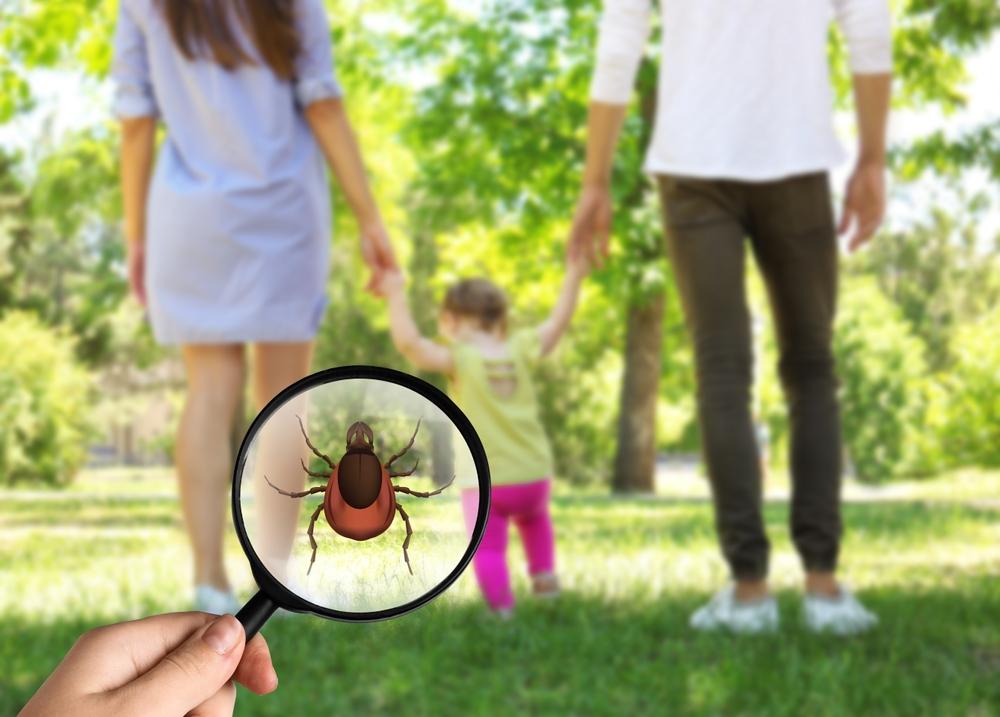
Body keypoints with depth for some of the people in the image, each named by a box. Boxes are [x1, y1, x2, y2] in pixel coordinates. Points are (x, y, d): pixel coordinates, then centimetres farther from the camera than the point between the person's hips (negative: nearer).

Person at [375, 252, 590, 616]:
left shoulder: (459, 359, -11)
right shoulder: (519, 350, 2)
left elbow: (409, 343, -23)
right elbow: (556, 324, 13)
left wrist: (396, 296, -18)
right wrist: (573, 277, 20)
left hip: (485, 481, -5)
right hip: (534, 476, 5)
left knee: (488, 546, -2)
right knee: (534, 517, 35)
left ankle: (502, 607, -20)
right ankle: (544, 575, 28)